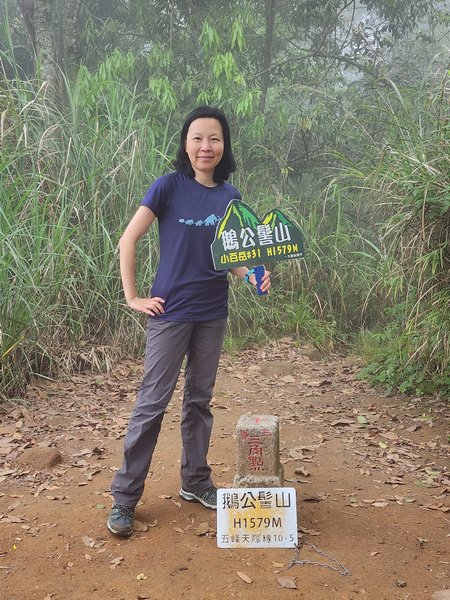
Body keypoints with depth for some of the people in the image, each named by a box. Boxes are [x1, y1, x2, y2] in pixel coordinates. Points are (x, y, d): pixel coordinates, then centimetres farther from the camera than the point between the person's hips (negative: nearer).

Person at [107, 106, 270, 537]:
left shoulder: (230, 197, 6)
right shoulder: (169, 186, -7)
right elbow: (128, 240, -7)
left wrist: (252, 277, -8)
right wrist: (132, 298, -10)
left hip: (212, 313, 4)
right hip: (171, 311, -4)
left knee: (199, 400, 14)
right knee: (152, 403, -2)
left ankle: (195, 481, 29)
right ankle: (124, 497, 9)